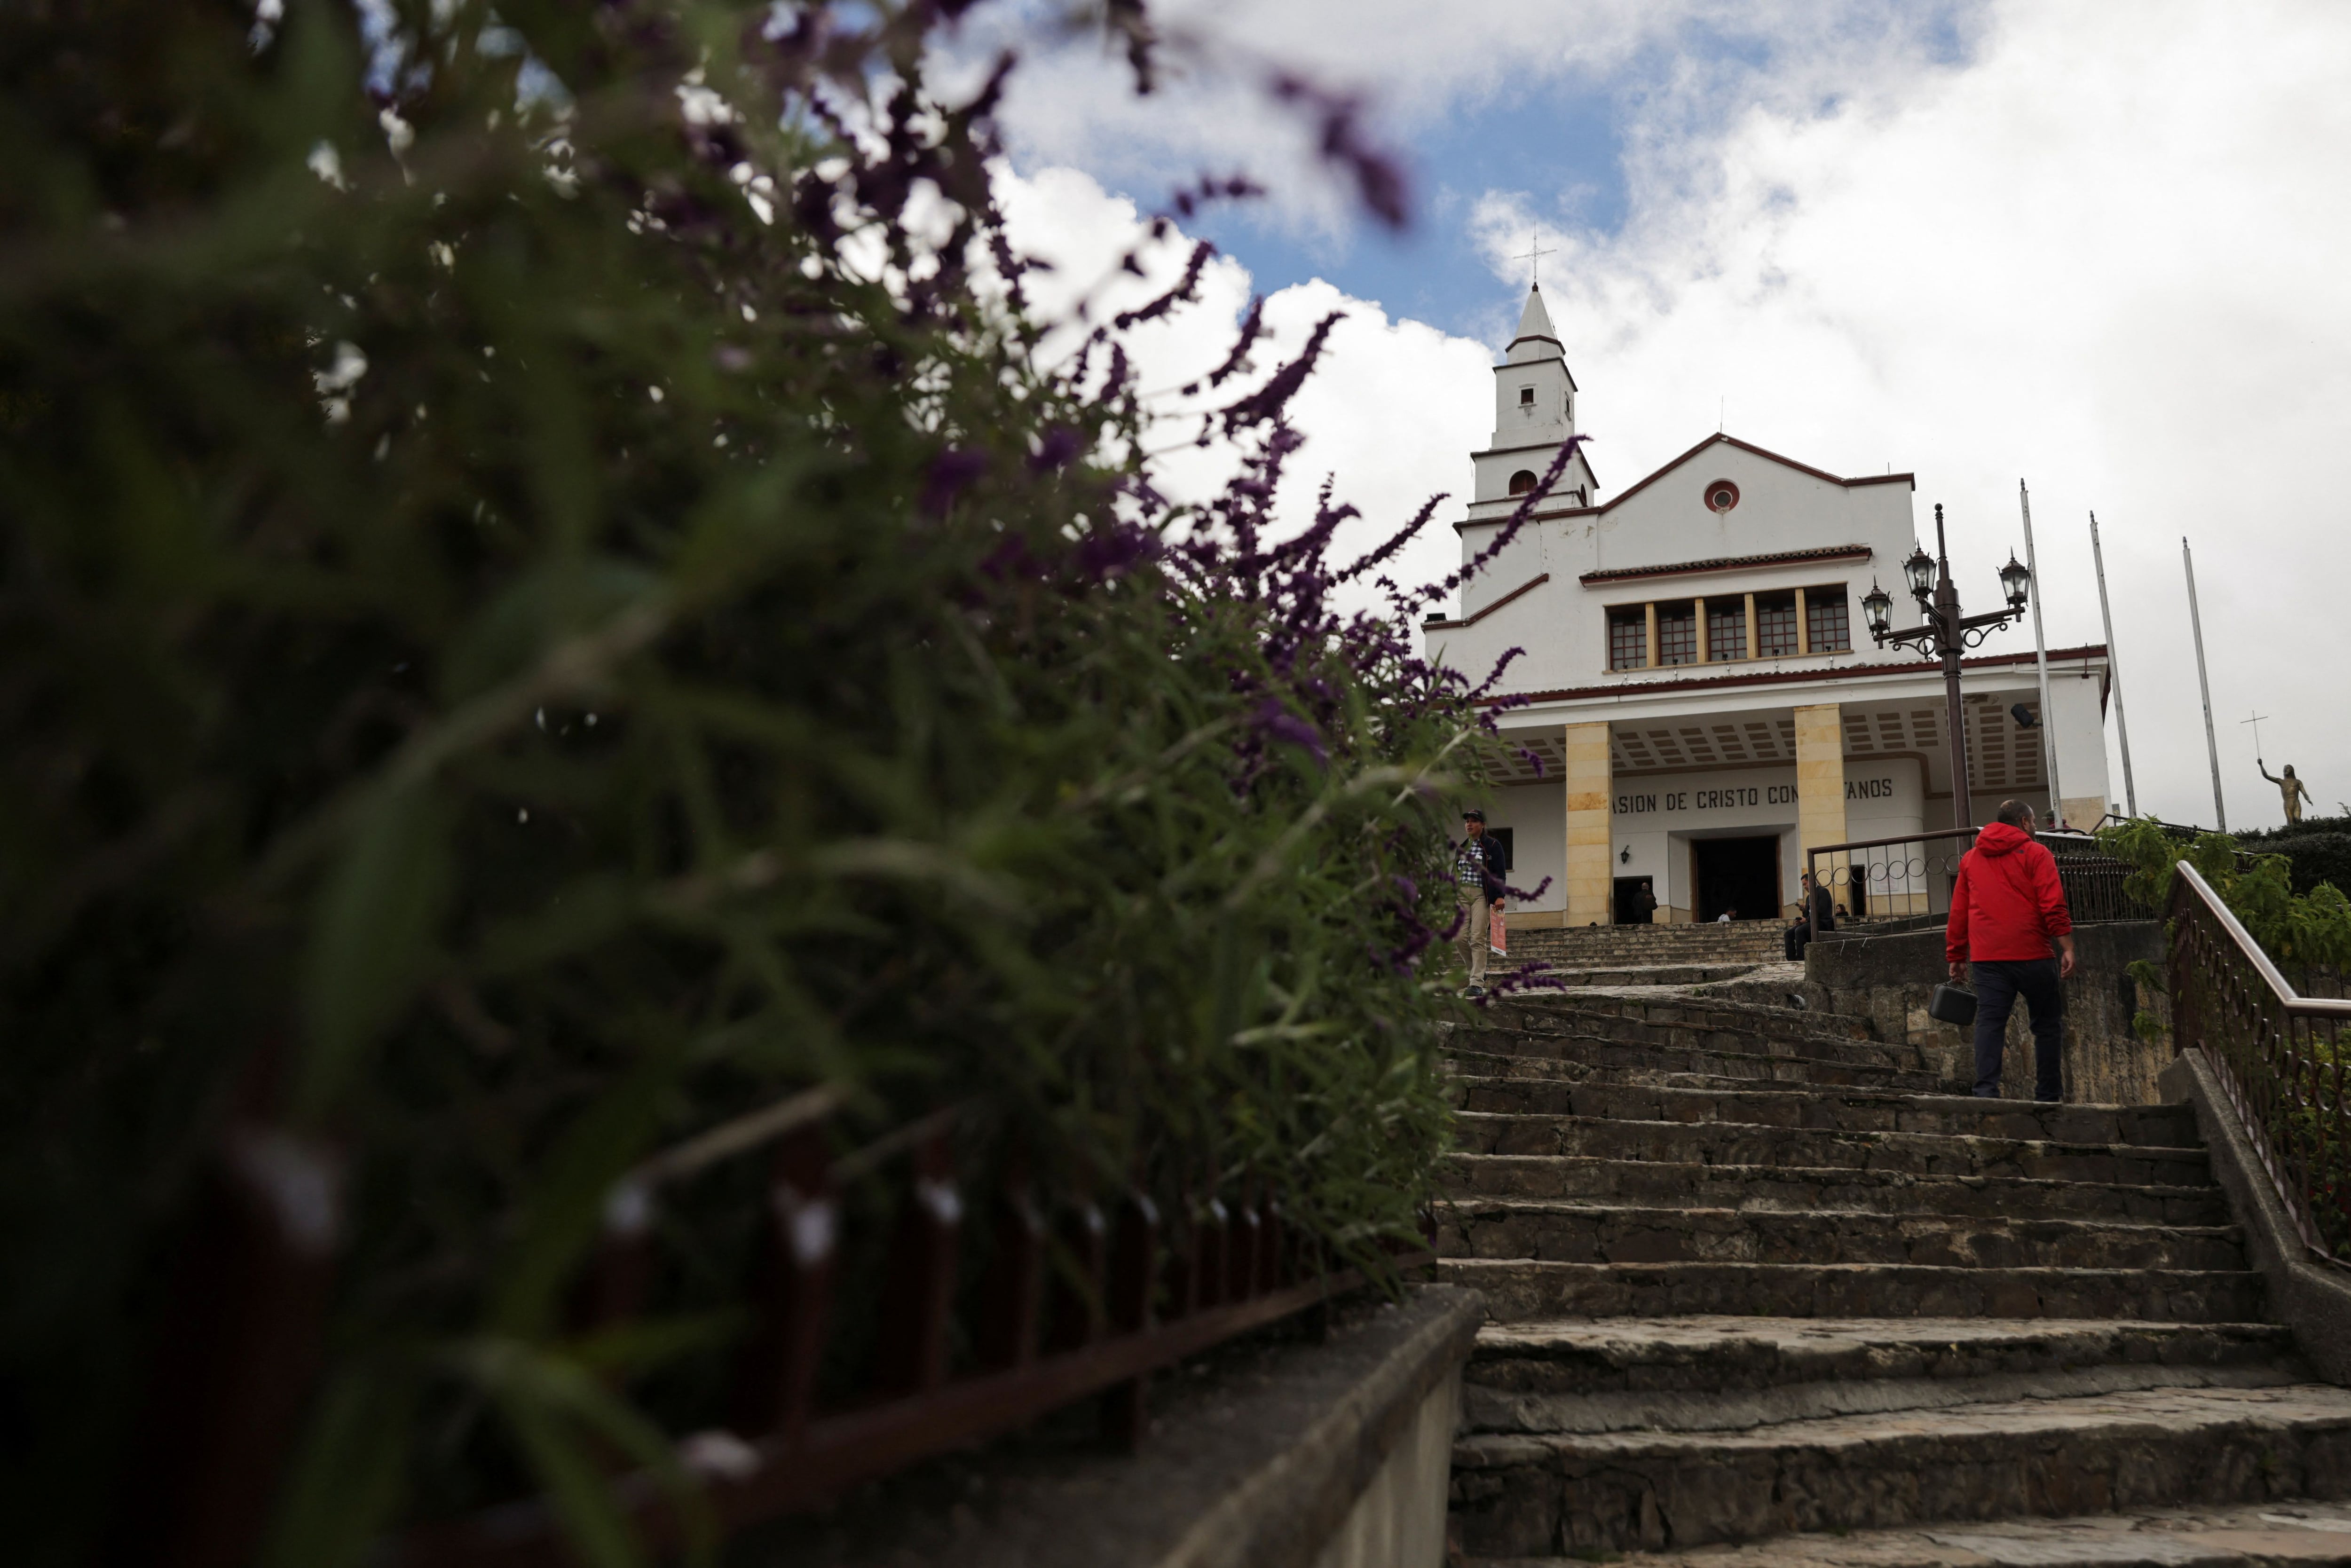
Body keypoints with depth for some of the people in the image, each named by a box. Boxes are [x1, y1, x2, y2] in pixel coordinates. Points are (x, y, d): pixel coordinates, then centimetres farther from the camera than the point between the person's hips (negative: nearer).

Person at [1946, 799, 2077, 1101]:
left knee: (1990, 1022, -2)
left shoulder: (1970, 859, 16)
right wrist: (2067, 948, -10)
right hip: (2031, 955, -3)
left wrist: (1956, 956, 19)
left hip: (1986, 957, 3)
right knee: (2048, 1024, 8)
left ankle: (1986, 1090, -13)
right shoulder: (2036, 854, 2)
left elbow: (1958, 912, 16)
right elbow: (2053, 906, -9)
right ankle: (2048, 1096, 10)